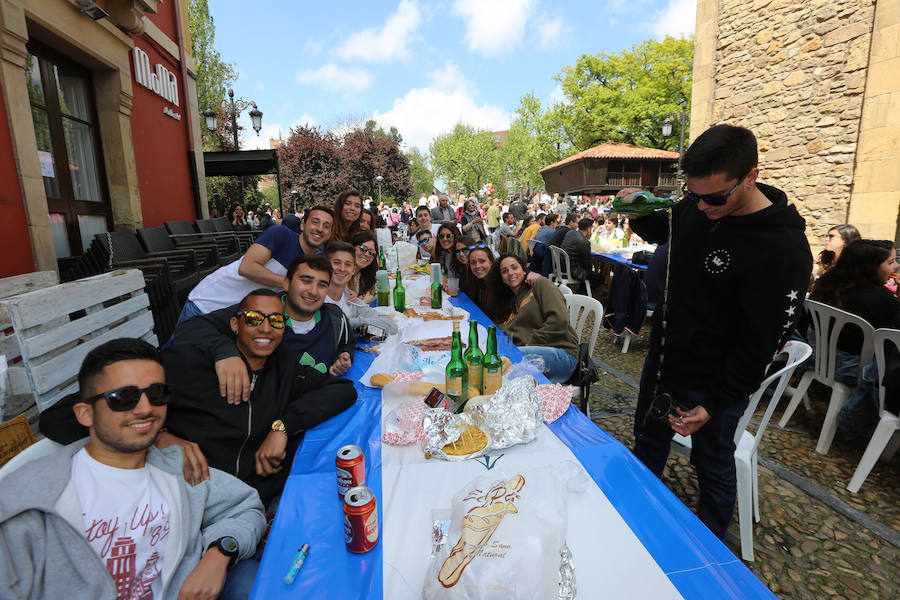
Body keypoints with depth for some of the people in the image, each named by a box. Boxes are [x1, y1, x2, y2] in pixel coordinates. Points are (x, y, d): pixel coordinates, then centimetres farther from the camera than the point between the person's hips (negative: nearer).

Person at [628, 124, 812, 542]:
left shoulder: (784, 250, -24)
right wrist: (637, 211, -5)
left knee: (713, 467, 16)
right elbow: (660, 233, 17)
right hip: (662, 361, 7)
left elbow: (761, 343, -21)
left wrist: (713, 404, -20)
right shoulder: (694, 208, -6)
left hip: (714, 383, -6)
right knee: (647, 447, 24)